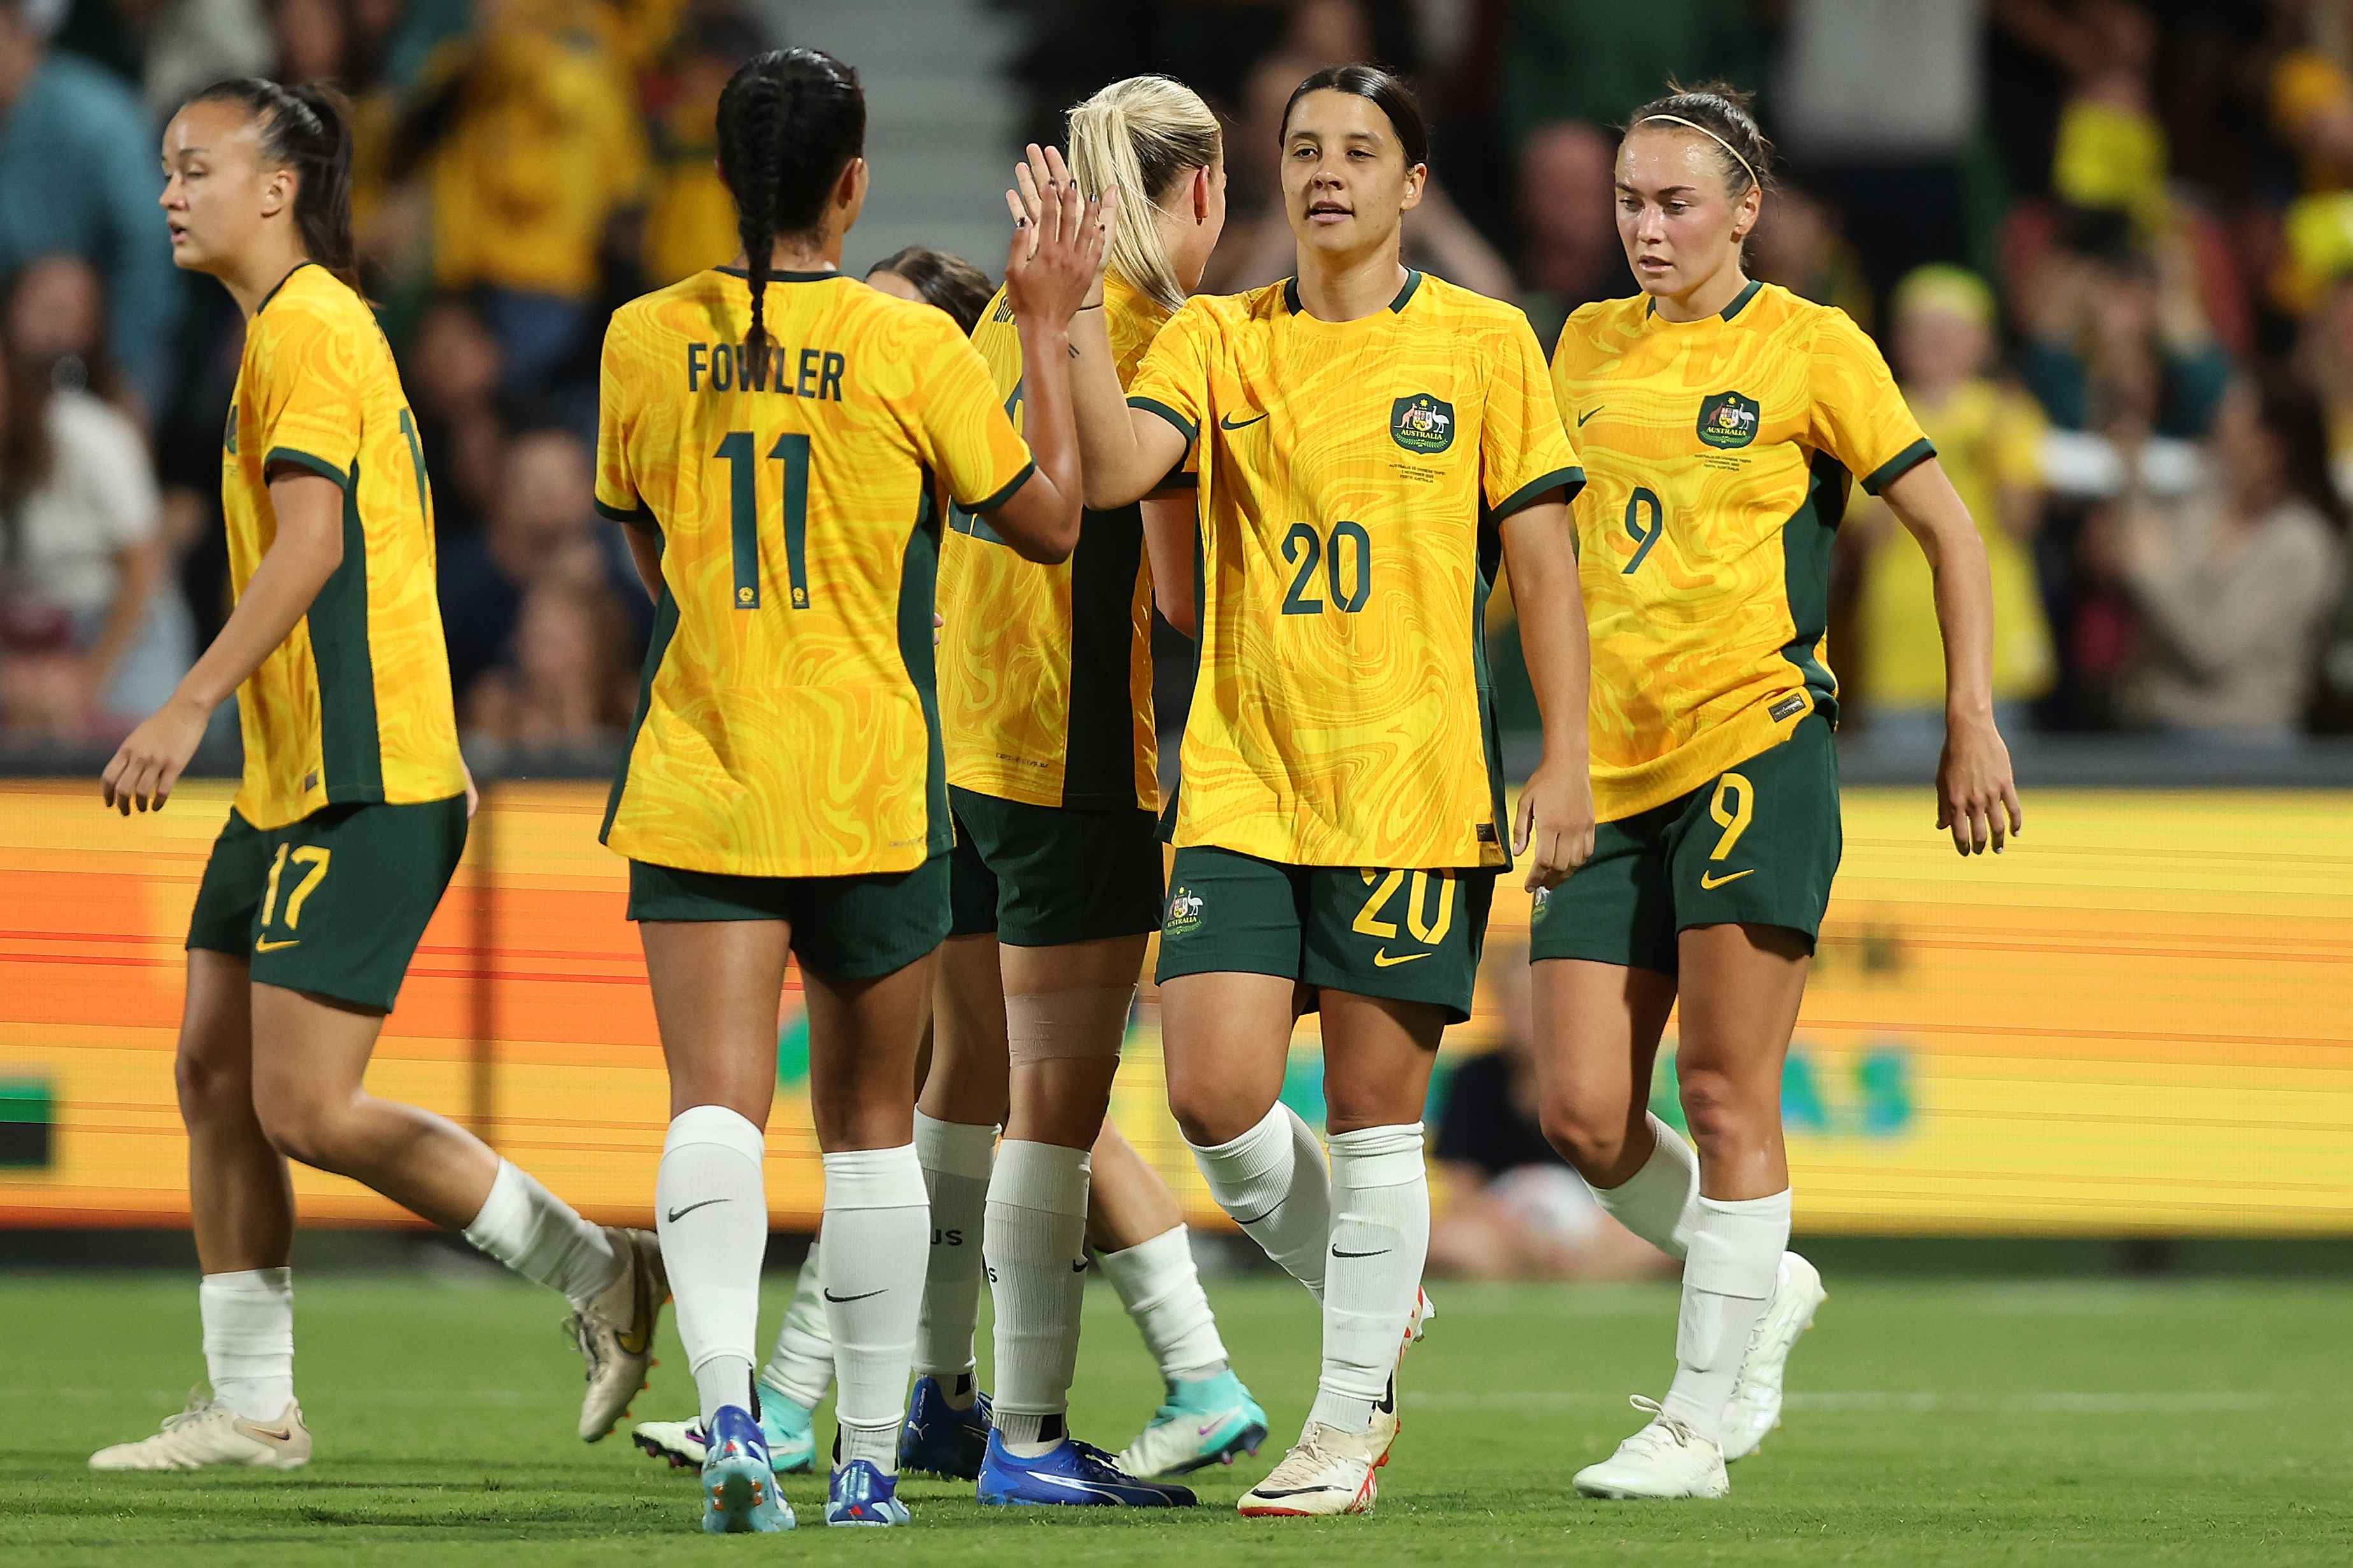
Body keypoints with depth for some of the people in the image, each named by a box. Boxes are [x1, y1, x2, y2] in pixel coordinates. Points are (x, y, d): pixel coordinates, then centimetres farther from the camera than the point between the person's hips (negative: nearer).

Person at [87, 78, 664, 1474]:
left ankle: (601, 1278, -1)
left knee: (308, 1109, -12)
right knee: (216, 1074, 7)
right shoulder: (294, 327, 19)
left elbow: (312, 542, -24)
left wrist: (189, 707, -29)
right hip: (293, 779, 10)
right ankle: (253, 1409, 12)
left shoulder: (309, 329, -13)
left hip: (361, 782, -10)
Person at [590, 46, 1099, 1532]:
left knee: (716, 1107, -8)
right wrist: (1049, 328, 10)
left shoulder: (647, 339, 0)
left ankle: (728, 1406, -32)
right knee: (873, 1123, 13)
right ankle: (870, 1456, 20)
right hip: (872, 784, -1)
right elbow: (1051, 518, 3)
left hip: (697, 781, 1)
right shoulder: (912, 347, -8)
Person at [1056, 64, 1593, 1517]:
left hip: (1414, 784, -2)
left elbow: (1543, 564, 2)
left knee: (1374, 1106, 0)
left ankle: (1347, 1427, 10)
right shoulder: (1218, 339, 8)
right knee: (1215, 1092, -8)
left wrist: (1564, 765, -4)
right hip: (1240, 781, 2)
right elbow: (1115, 471, -9)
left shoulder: (1483, 344, 2)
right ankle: (1373, 1298, 20)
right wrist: (1078, 310, -18)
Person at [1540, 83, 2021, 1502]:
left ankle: (1699, 1425, -3)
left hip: (1757, 744, -5)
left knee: (1725, 1093, -8)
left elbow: (1951, 530, 2)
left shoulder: (1811, 348, -1)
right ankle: (1763, 1288, 24)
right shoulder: (1590, 347, 15)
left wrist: (1972, 722, -4)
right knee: (1584, 1115, -2)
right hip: (1614, 772, 5)